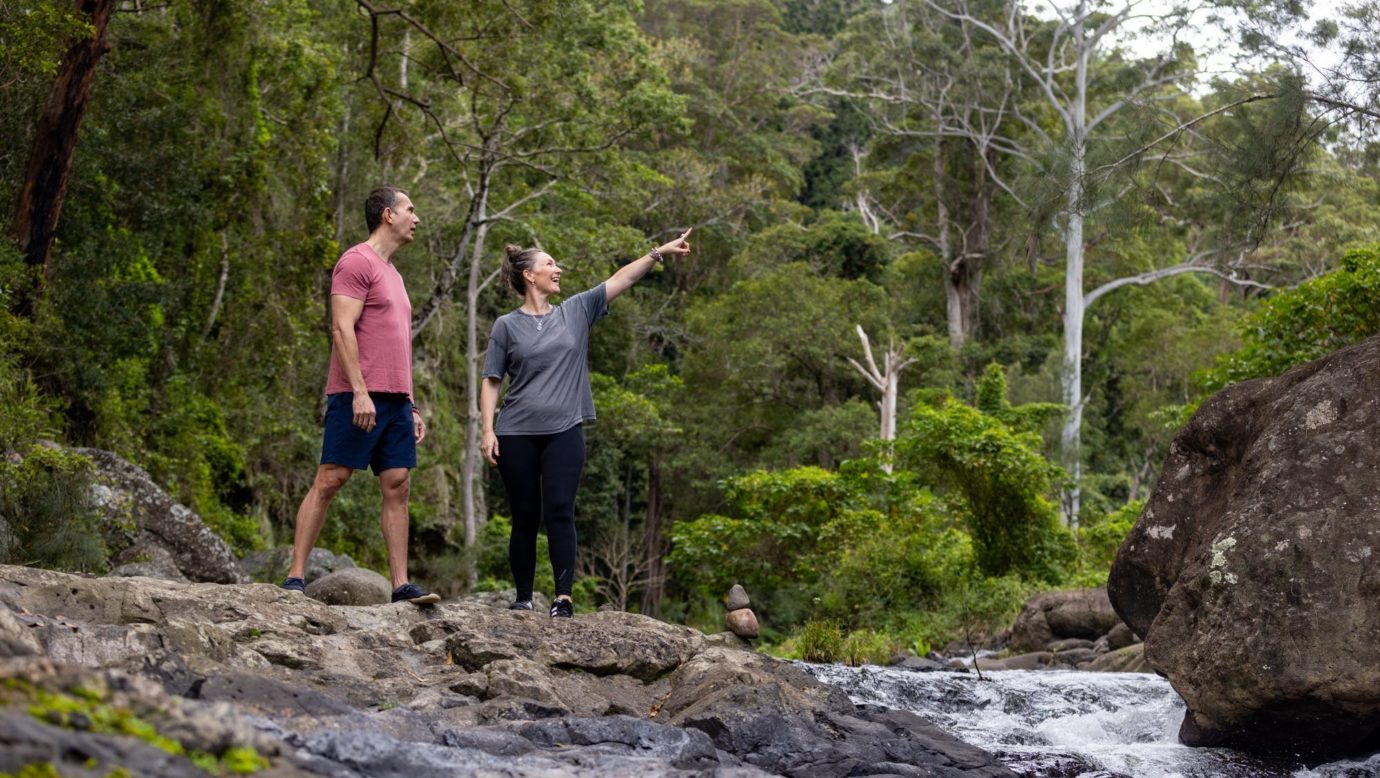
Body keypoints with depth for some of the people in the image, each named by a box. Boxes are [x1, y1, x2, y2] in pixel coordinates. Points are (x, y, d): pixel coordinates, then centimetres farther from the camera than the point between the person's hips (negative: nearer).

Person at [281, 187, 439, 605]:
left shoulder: (391, 273, 23)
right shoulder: (357, 262, -5)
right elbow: (342, 329, -14)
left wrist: (412, 407, 20)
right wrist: (360, 392, -22)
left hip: (395, 399, 9)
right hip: (359, 396, -9)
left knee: (397, 485, 2)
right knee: (329, 480, -7)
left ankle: (401, 584, 1)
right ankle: (295, 577, -5)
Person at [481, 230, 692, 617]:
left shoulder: (575, 311, 10)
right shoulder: (507, 326, 4)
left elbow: (622, 279, 6)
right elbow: (491, 382, 3)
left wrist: (659, 252, -1)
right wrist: (488, 430, -6)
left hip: (564, 432, 1)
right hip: (517, 436, -1)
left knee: (560, 512, -9)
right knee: (525, 518, 3)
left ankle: (563, 597, -11)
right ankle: (523, 599, 12)